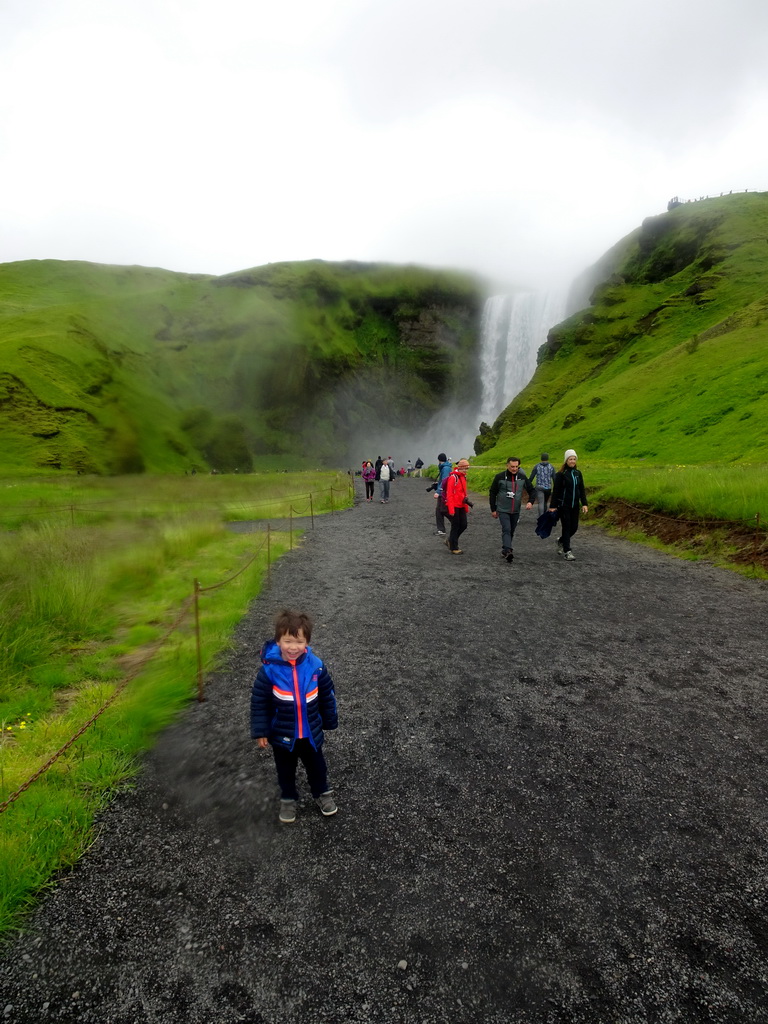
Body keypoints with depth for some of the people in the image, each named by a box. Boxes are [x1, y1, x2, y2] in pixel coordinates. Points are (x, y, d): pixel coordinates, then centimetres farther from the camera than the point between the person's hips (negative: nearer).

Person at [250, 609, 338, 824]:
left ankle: (322, 793, 50)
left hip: (311, 733, 1)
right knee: (286, 770, 23)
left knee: (316, 766, 24)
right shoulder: (269, 669, -23)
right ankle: (288, 799, 49)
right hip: (282, 735, -1)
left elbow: (327, 695, -4)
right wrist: (260, 731, -9)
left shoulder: (316, 666, -19)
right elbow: (259, 702, -12)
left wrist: (329, 721, 5)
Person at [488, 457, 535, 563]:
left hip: (516, 511, 4)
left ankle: (505, 550, 27)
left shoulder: (522, 477, 1)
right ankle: (508, 551, -27)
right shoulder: (500, 477, -8)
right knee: (506, 530, -18)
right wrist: (493, 509, -1)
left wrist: (530, 501, -9)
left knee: (511, 531, 11)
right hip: (503, 510, -4)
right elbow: (492, 493, -1)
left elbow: (531, 490, 10)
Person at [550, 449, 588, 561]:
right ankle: (567, 551, 3)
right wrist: (553, 506, -10)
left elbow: (582, 490, 11)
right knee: (566, 527, -3)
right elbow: (555, 491, -8)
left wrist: (584, 504, 5)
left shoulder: (578, 473, 8)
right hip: (564, 505, -5)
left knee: (574, 527, 8)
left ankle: (561, 540, 35)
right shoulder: (561, 474, -8)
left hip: (575, 505, 5)